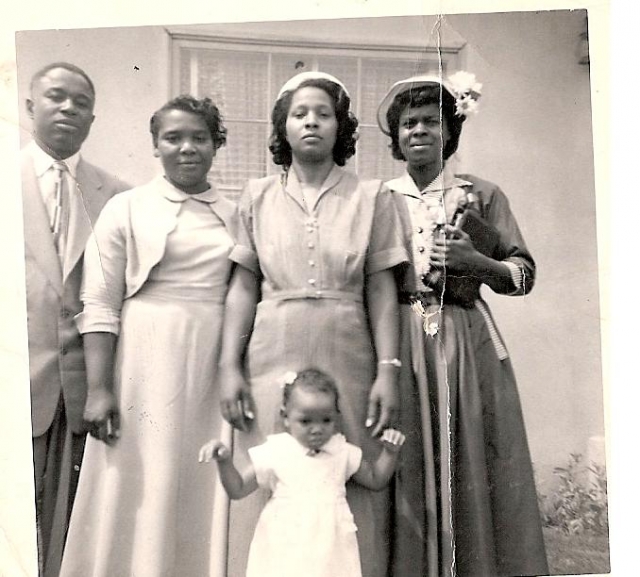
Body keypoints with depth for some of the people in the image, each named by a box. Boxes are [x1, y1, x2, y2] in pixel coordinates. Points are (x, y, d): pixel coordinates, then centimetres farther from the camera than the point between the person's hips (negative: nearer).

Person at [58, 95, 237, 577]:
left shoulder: (236, 215, 10)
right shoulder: (127, 208, 2)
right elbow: (100, 306, -2)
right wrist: (99, 390, -10)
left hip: (216, 372, 3)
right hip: (148, 368, -2)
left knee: (204, 496, 8)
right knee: (142, 495, 3)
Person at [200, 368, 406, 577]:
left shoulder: (342, 452, 6)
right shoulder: (275, 452, -3)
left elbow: (375, 480, 18)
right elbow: (238, 489, 0)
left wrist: (390, 451, 3)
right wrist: (225, 462, -17)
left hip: (329, 551, 2)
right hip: (284, 550, -2)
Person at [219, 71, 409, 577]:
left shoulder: (372, 197, 6)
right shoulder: (259, 197, 9)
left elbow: (381, 290, 2)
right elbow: (243, 286, 7)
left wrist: (388, 370, -5)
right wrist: (229, 366, 0)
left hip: (348, 362, 0)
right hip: (274, 359, 1)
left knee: (350, 498, 3)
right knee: (269, 499, 4)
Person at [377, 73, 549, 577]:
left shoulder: (482, 195, 8)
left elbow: (524, 274, 6)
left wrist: (474, 262, -11)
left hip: (467, 349, 0)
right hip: (399, 346, 1)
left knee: (471, 472, 0)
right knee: (407, 475, 0)